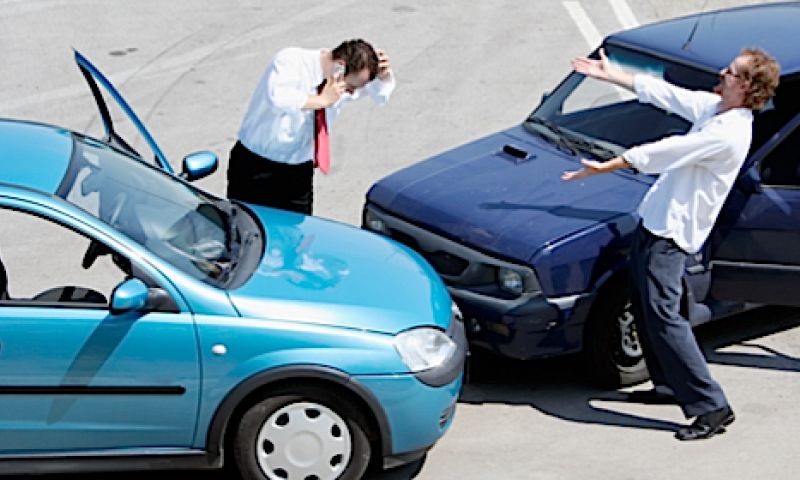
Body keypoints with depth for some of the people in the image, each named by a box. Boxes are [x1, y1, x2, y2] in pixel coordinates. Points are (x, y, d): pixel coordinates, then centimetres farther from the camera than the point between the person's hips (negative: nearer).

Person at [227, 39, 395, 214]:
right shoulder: (290, 60, -20)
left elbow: (381, 94, 13)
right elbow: (276, 97, -40)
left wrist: (384, 75, -9)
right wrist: (321, 100, -35)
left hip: (299, 172, 5)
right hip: (257, 168, -5)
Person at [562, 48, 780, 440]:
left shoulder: (728, 134, -23)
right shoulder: (712, 107, 6)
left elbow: (662, 152, -21)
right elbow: (662, 93, 17)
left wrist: (604, 167, -15)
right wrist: (609, 75, 22)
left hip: (672, 232, -10)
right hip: (654, 220, 10)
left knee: (662, 315, -14)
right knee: (644, 308, 19)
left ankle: (712, 406, -12)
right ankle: (670, 386, 31)